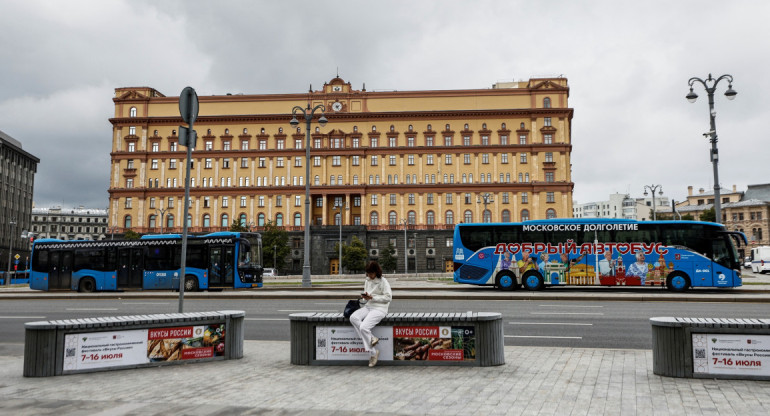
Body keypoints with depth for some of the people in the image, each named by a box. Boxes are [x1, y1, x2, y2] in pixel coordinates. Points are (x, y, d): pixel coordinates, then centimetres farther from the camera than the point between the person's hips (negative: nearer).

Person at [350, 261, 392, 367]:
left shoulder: (383, 282, -5)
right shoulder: (367, 281, 16)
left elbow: (388, 297, -10)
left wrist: (372, 297, -15)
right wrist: (364, 297, -4)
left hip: (379, 308, -7)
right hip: (368, 307, 7)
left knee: (364, 327, -27)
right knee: (353, 318, -24)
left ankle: (373, 353, -11)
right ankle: (371, 339, -20)